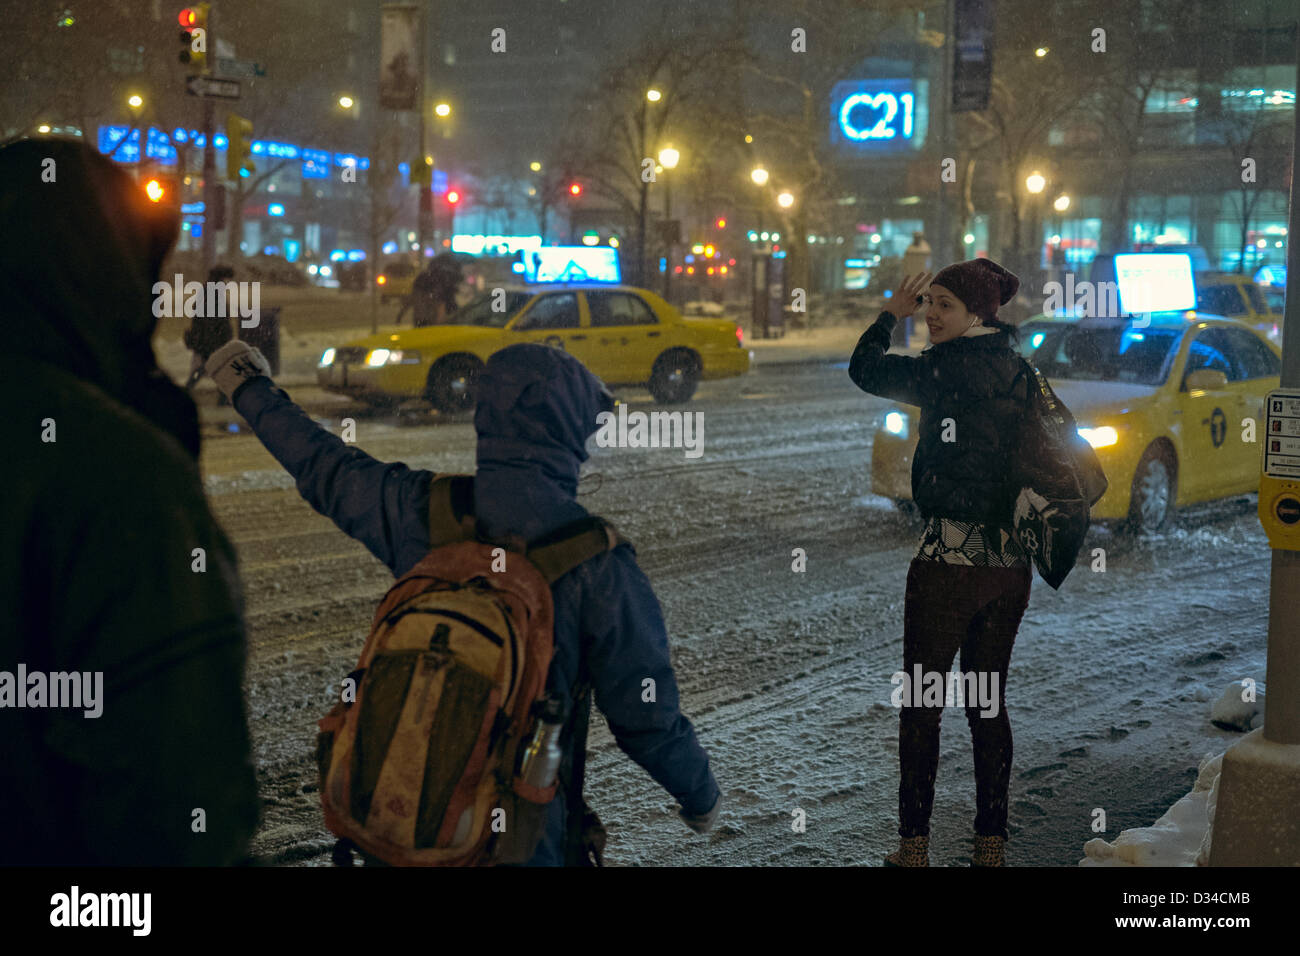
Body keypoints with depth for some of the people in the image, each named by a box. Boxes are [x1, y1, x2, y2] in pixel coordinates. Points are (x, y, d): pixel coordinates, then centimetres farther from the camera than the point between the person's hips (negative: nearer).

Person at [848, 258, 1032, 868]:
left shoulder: (953, 366, -13)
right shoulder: (1018, 372, 9)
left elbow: (865, 370, -5)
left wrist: (892, 315, 10)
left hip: (950, 556, -7)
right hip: (1010, 560, 7)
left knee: (920, 703, 3)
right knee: (988, 704, 14)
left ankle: (915, 845, 7)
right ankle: (992, 844, 18)